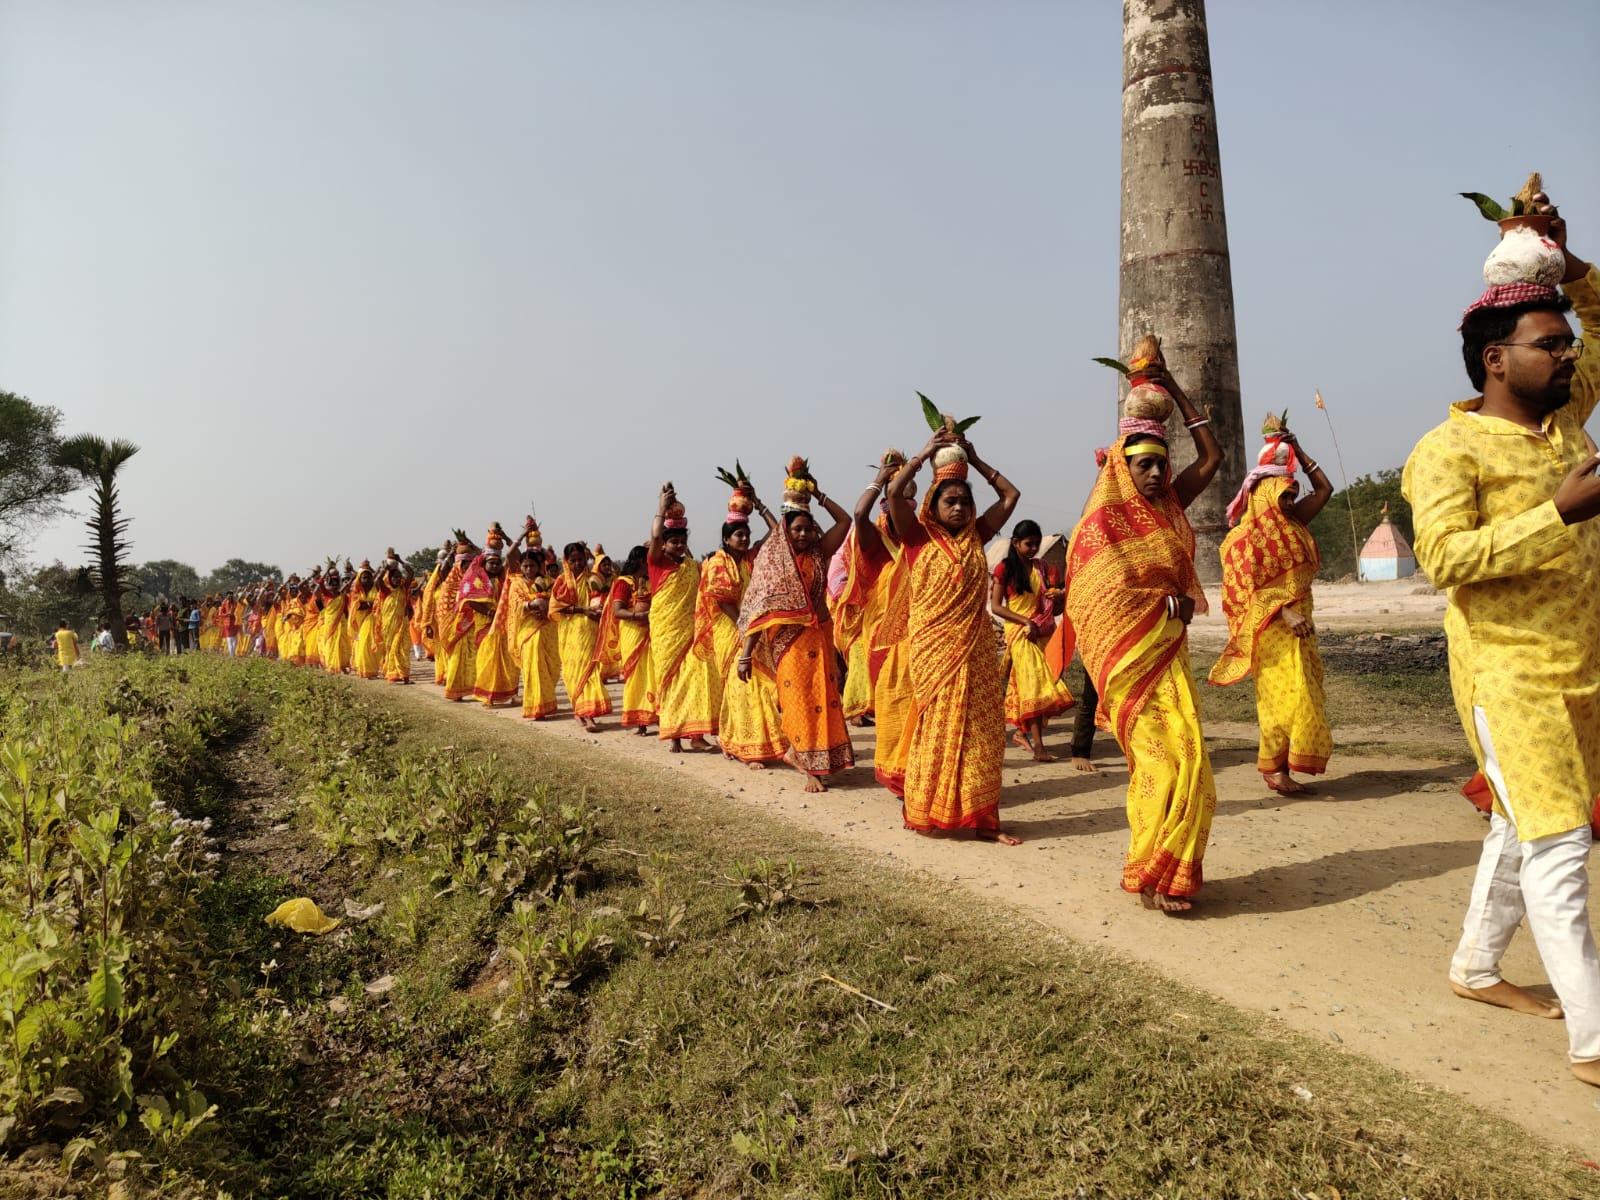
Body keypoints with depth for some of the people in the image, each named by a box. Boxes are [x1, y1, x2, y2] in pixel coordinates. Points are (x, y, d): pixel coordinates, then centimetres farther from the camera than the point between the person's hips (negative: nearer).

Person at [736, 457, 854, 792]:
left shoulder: (818, 553, 5)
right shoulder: (771, 561, -5)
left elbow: (845, 520, 6)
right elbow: (760, 610, -8)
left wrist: (817, 495, -1)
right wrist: (745, 654, -14)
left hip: (820, 635, 4)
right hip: (789, 639, -4)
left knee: (822, 698, 6)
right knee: (799, 701, -1)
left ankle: (797, 752, 22)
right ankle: (811, 768, 5)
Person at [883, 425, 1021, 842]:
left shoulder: (975, 536, 10)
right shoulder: (920, 538, 0)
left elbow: (1010, 494, 15)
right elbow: (894, 492, -14)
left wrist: (974, 459, 11)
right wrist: (925, 453, -5)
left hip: (976, 647, 4)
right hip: (933, 647, -4)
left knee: (981, 732, 3)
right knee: (938, 729, 0)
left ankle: (981, 817, 10)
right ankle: (925, 813, 11)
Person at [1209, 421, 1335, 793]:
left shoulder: (1292, 525, 13)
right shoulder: (1246, 538, -10)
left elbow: (1324, 488, 20)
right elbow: (1244, 590, -16)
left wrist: (1297, 449, 14)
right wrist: (1284, 613, -25)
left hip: (1298, 627, 8)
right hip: (1271, 630, -8)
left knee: (1302, 694, 7)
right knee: (1284, 695, -12)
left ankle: (1280, 765, 12)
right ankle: (1273, 767, -4)